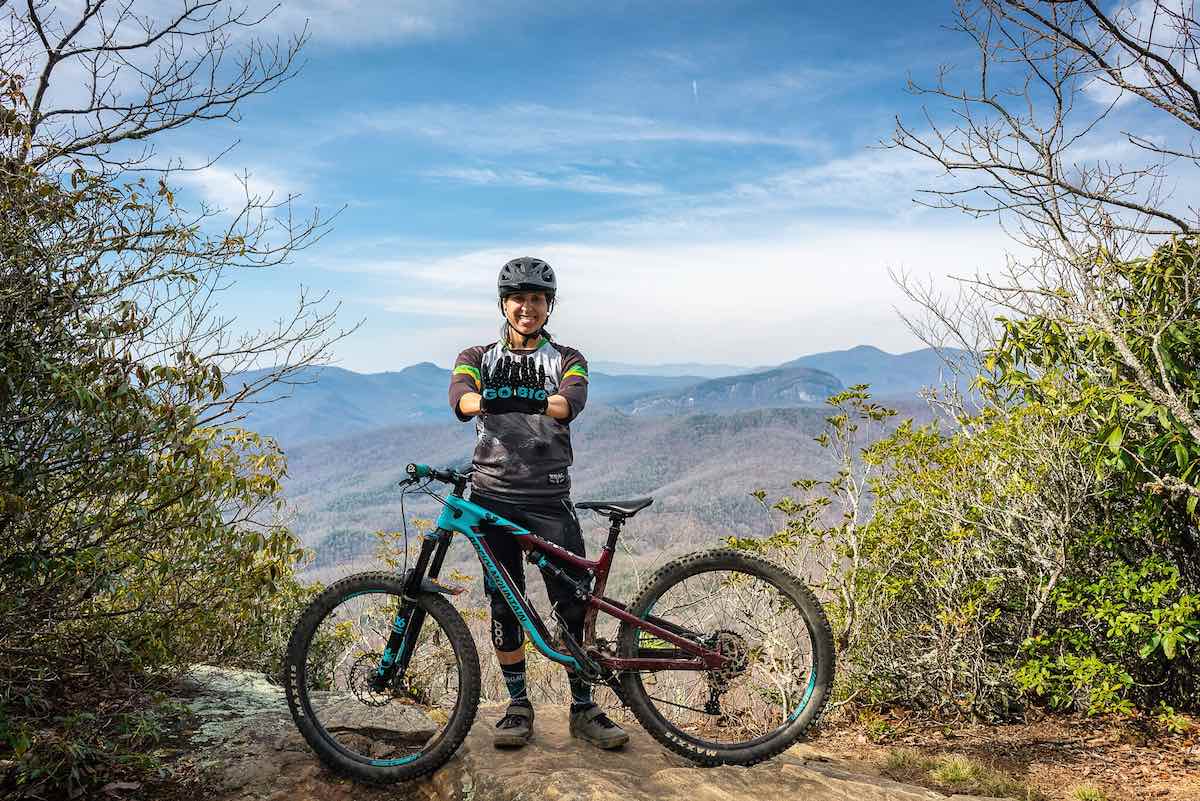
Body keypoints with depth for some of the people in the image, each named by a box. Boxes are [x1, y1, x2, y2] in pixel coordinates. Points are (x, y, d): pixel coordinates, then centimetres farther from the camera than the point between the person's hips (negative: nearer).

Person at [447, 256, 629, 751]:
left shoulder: (566, 359, 9)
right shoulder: (478, 358, 10)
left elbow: (572, 400, -15)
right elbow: (460, 396, -14)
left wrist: (536, 402, -39)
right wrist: (487, 400, -39)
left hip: (549, 497, -1)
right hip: (494, 496, 1)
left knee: (572, 603, -3)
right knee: (504, 605, 5)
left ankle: (583, 709, 10)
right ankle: (518, 706, 18)